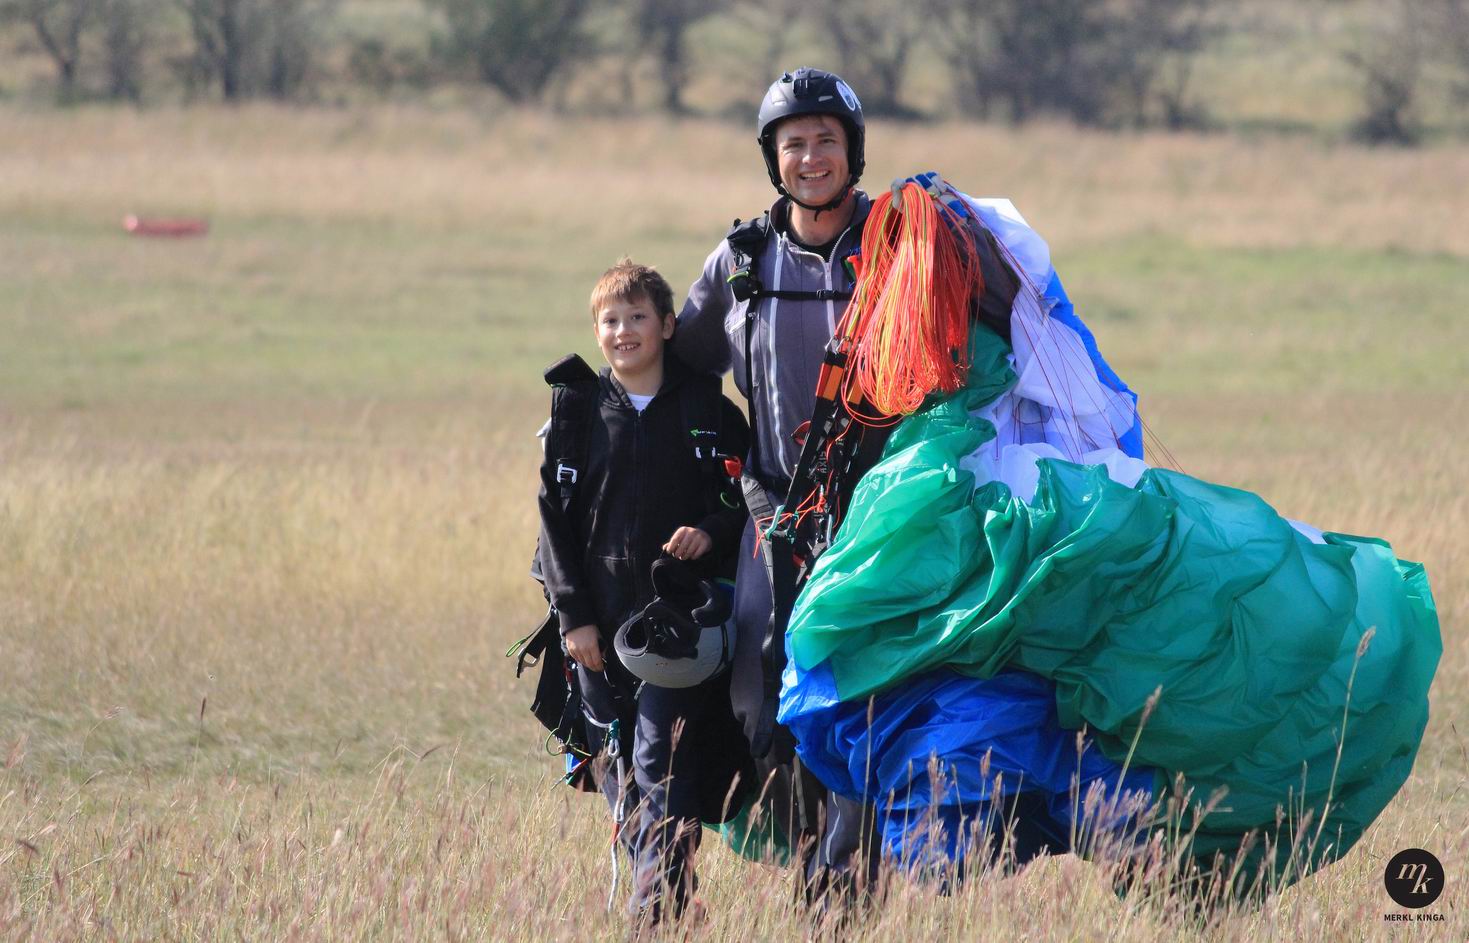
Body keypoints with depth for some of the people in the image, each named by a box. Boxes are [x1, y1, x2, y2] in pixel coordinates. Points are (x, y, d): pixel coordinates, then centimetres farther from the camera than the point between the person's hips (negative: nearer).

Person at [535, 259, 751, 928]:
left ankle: (656, 911, -15)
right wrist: (572, 614, -2)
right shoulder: (578, 414, 8)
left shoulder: (707, 409, 3)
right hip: (603, 625, 3)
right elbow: (556, 521, 6)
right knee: (620, 775, 5)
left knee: (663, 765, -12)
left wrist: (711, 533, -13)